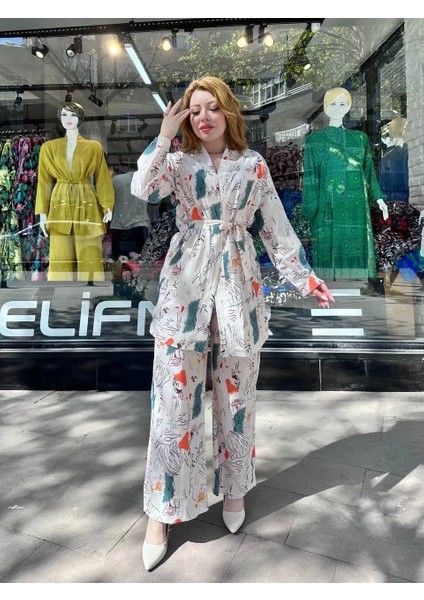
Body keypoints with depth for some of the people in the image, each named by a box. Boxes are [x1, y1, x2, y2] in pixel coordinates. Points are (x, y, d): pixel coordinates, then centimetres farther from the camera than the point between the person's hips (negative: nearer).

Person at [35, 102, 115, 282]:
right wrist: (42, 212, 2)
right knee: (60, 259, 1)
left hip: (87, 206, -1)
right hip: (60, 207, 1)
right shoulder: (49, 147, 9)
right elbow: (44, 181, 8)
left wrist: (107, 206, -4)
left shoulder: (94, 147, 6)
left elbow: (102, 179, 6)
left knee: (90, 258, -1)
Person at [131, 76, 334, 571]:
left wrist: (304, 276, 4)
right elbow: (141, 188, -13)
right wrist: (164, 134, -6)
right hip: (185, 284, -1)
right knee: (175, 396, -1)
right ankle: (162, 512, 16)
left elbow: (276, 227, 9)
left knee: (236, 394, 9)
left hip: (238, 283, 1)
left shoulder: (253, 163, 10)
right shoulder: (178, 162, 8)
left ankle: (234, 488, 33)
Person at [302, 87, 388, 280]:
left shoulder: (360, 138, 14)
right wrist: (310, 208, -7)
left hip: (355, 206, 3)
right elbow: (310, 176, 0)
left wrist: (378, 197, 9)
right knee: (328, 248, -3)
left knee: (355, 247, 3)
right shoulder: (315, 140, 5)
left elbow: (368, 170, 16)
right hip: (328, 207, -3)